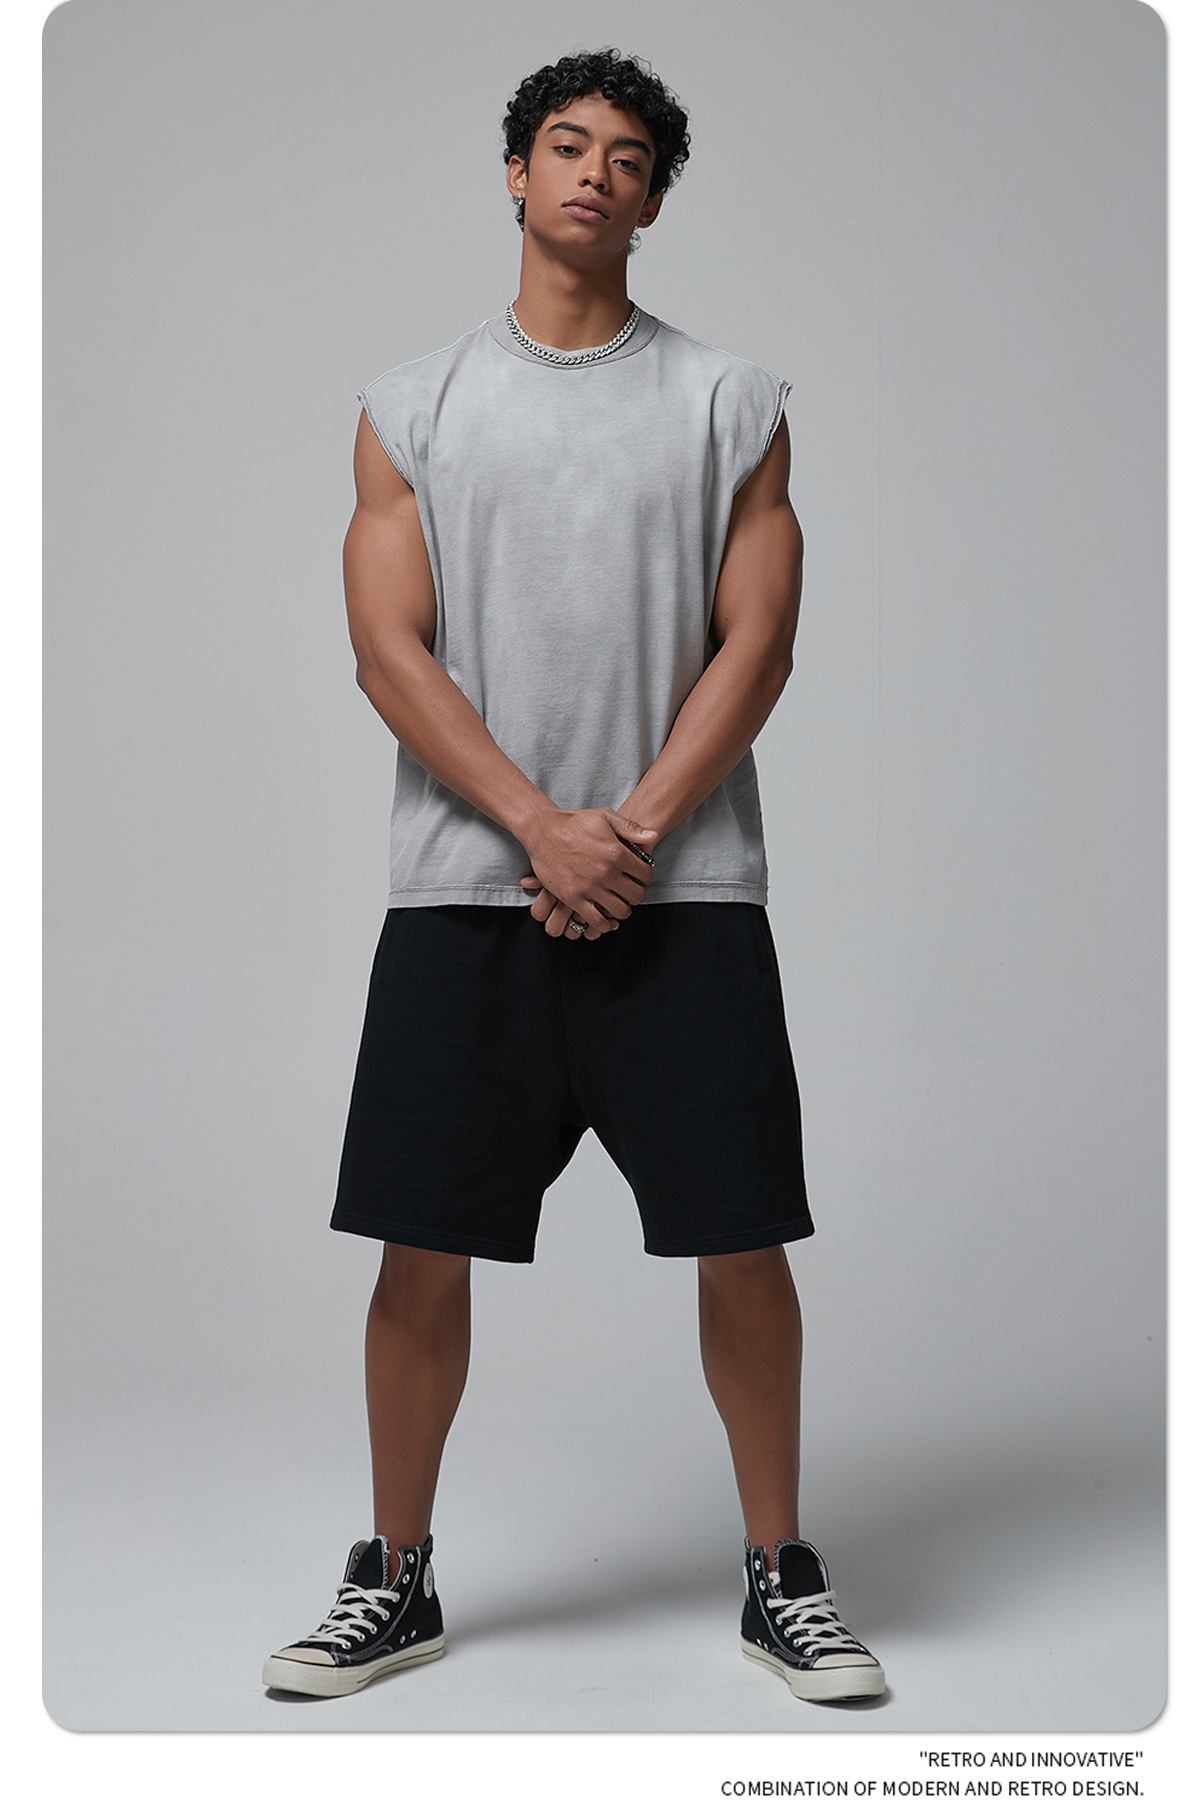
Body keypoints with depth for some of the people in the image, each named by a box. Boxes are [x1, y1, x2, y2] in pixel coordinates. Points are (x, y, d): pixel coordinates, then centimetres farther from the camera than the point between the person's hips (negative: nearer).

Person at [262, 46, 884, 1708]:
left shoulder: (731, 402, 9)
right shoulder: (413, 406, 9)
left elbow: (755, 645, 1)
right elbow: (391, 650, 0)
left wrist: (637, 833, -11)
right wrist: (545, 829, -12)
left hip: (688, 890, 0)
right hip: (465, 891, 1)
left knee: (742, 1245, 0)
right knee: (422, 1248, 2)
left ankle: (781, 1578, 17)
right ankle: (398, 1581, 20)